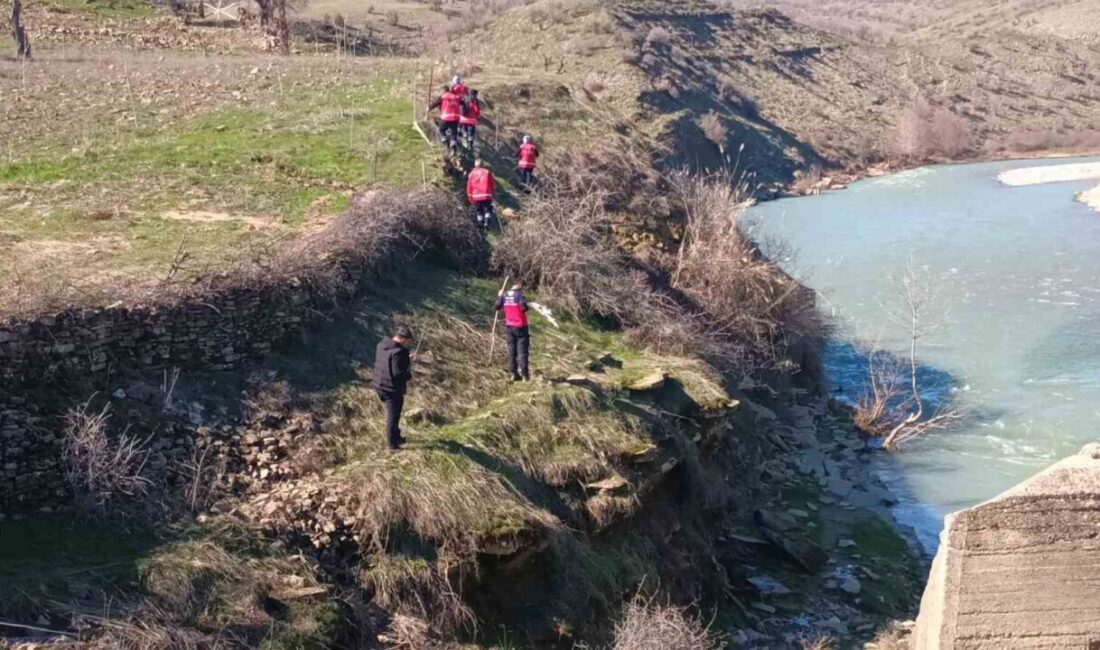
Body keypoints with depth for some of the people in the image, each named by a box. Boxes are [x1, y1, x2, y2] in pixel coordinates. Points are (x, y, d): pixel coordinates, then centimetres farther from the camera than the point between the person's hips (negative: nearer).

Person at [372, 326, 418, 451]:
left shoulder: (381, 346, 2)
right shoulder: (399, 352, -26)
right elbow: (398, 373, -29)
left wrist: (407, 359, 15)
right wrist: (409, 375, -9)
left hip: (379, 385, 9)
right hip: (393, 389, -9)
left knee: (391, 413, 25)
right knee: (393, 416, 7)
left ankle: (396, 437, 40)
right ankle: (392, 443, 18)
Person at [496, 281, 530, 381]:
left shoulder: (504, 295, 2)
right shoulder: (519, 295, -15)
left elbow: (497, 307, 9)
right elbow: (524, 307, -26)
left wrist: (499, 296, 22)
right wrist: (525, 305, -4)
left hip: (509, 326, 5)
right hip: (520, 326, -5)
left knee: (511, 350, 10)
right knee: (522, 350, 0)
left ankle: (514, 373, 11)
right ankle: (524, 373, -2)